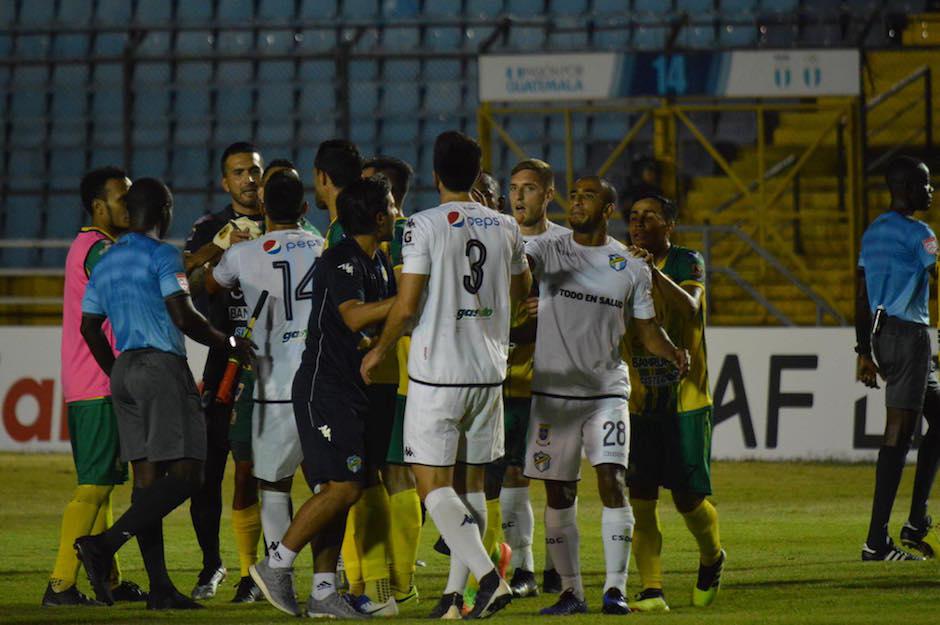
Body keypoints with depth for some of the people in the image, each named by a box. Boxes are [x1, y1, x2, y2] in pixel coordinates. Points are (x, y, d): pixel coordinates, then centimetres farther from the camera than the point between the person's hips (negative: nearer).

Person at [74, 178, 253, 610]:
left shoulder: (105, 262, 16)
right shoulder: (162, 255, -7)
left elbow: (89, 326, 19)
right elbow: (183, 317, -16)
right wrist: (230, 344, -2)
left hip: (124, 369, 8)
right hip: (163, 367, -8)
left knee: (148, 476, 5)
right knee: (185, 474, -10)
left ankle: (160, 588, 0)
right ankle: (105, 544, -23)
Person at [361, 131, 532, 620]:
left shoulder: (425, 226, -11)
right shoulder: (505, 228, 5)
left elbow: (406, 306, -13)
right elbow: (521, 290, 22)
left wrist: (379, 351, 4)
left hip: (436, 375, -5)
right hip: (488, 372, 5)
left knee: (433, 484, -4)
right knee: (471, 482, 13)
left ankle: (488, 576, -20)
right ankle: (455, 592, 13)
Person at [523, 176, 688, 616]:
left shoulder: (631, 268, 6)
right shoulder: (548, 251, 3)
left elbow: (646, 329, 9)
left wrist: (672, 352, -11)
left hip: (607, 390, -1)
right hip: (552, 391, 1)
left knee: (611, 481, -14)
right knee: (558, 494, 4)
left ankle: (615, 589, -10)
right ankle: (570, 592, 12)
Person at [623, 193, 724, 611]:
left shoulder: (687, 263, -4)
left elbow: (690, 307, -23)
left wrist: (655, 273, -38)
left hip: (684, 402, -3)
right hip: (637, 403, 3)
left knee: (689, 497, 0)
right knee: (640, 497, -6)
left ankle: (711, 559, 30)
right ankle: (651, 590, -4)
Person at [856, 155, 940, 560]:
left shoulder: (874, 232, 17)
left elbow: (861, 297, 18)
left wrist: (864, 352, 20)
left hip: (881, 331, 10)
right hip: (907, 333, -10)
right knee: (899, 429, -10)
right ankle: (877, 541, -13)